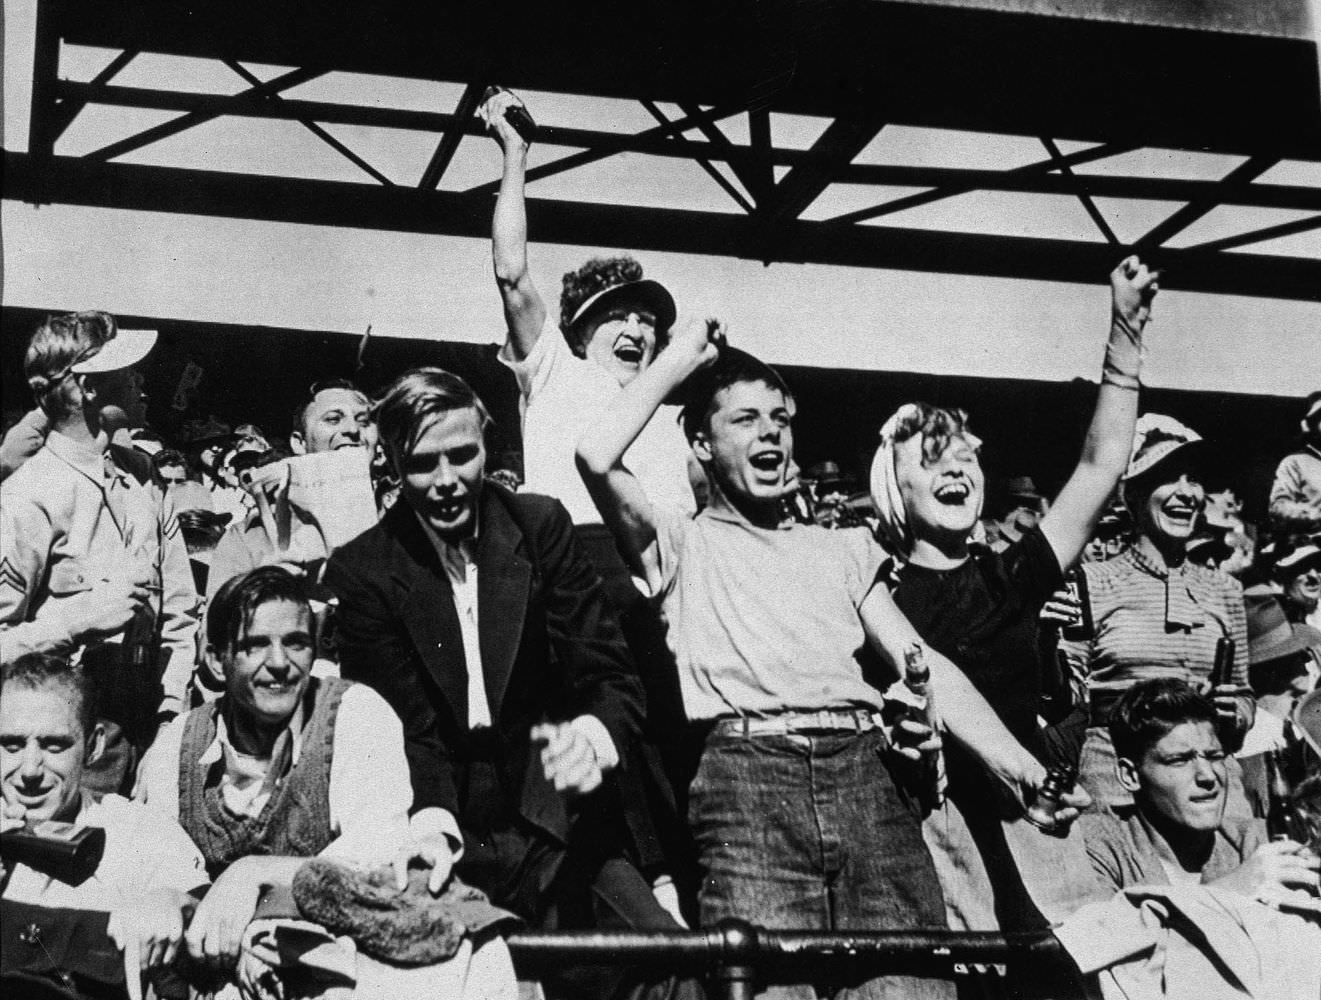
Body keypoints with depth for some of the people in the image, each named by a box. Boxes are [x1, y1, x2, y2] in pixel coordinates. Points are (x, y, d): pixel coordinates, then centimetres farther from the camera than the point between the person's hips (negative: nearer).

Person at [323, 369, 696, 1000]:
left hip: (558, 825, 1)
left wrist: (593, 734, -22)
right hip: (453, 840, -1)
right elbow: (405, 724, -5)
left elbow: (609, 673, 2)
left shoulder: (540, 527, 6)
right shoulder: (362, 570, 2)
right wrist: (429, 822, -25)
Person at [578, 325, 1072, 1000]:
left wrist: (1014, 762, 3)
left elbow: (920, 662, 18)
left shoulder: (842, 547, 29)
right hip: (745, 771, -3)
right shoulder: (683, 545, 18)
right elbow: (597, 457, -1)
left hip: (862, 768, 3)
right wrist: (682, 356, 13)